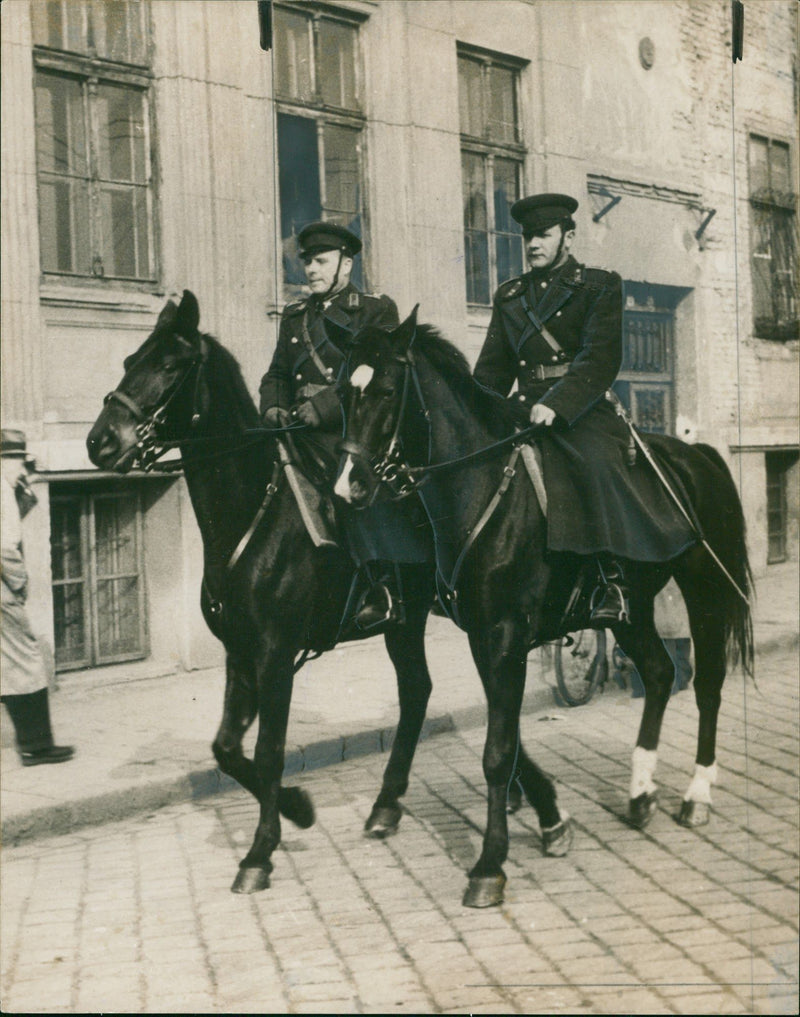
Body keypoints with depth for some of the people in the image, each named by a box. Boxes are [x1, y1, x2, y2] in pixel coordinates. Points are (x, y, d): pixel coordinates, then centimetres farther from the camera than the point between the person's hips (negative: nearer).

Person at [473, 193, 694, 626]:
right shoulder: (509, 297, 21)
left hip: (580, 410, -6)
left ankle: (611, 580, -31)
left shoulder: (600, 287, 6)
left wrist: (556, 404, -23)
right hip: (524, 409, 6)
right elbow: (492, 370, 20)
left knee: (595, 461, -34)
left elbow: (600, 358, -9)